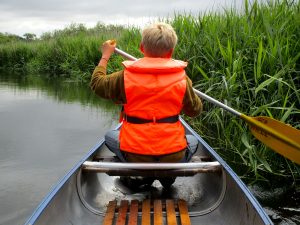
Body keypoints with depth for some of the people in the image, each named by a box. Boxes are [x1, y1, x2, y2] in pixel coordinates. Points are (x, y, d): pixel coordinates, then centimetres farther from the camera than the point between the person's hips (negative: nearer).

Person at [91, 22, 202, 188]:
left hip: (134, 157, -1)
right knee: (193, 140, 35)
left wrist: (105, 55, 24)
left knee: (110, 136, 30)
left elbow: (97, 84, 10)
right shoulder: (181, 78, -7)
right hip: (173, 156, 2)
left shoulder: (125, 76, -9)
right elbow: (195, 110, 7)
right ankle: (168, 175, 14)